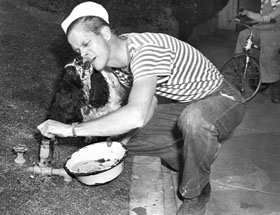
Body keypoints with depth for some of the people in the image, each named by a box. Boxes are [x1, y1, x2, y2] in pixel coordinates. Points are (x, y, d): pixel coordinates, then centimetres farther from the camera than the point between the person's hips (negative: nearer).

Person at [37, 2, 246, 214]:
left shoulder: (146, 49, -33)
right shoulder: (119, 55, -4)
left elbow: (136, 115, -46)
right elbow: (148, 105, 3)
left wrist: (70, 129, -40)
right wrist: (118, 135, -13)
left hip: (222, 101, -8)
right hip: (186, 105, 8)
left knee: (193, 119, -42)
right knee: (130, 136, -3)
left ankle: (195, 195, -13)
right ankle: (202, 152, 15)